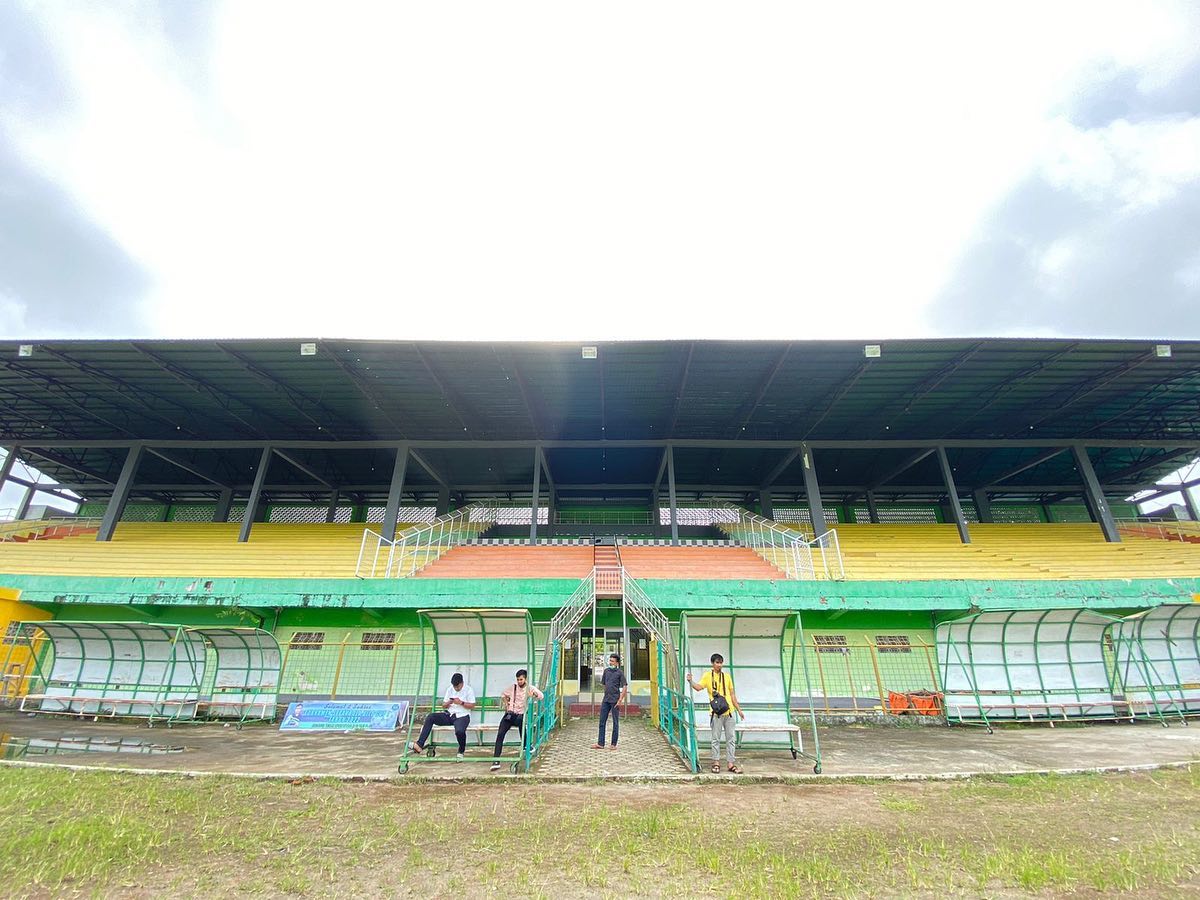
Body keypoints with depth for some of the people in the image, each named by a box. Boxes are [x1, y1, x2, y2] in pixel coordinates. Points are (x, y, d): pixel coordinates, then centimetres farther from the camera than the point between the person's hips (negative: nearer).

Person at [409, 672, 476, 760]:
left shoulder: (468, 690, -3)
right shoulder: (449, 689, 10)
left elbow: (472, 706, -6)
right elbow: (443, 706, 12)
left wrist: (461, 703, -18)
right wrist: (449, 703, -11)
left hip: (462, 716, -5)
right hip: (449, 715, 5)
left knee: (460, 731, -37)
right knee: (430, 717, -18)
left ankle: (461, 751, -5)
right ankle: (419, 745, -22)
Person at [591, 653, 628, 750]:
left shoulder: (619, 673, -7)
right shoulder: (606, 671, 8)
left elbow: (625, 687, -10)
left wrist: (620, 700, -15)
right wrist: (605, 696, 15)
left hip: (615, 700, -5)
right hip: (606, 700, 5)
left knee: (615, 722, 5)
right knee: (602, 721, 6)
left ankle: (614, 744, 13)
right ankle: (600, 743, 13)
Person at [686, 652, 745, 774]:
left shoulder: (727, 676, 10)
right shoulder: (708, 675, -1)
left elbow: (732, 694, 15)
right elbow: (699, 687, -14)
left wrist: (739, 709, 14)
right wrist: (690, 681, -32)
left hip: (729, 712, 4)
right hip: (716, 713, -4)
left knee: (731, 738, 6)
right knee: (716, 738, 3)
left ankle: (731, 763, 15)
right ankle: (716, 763, 16)